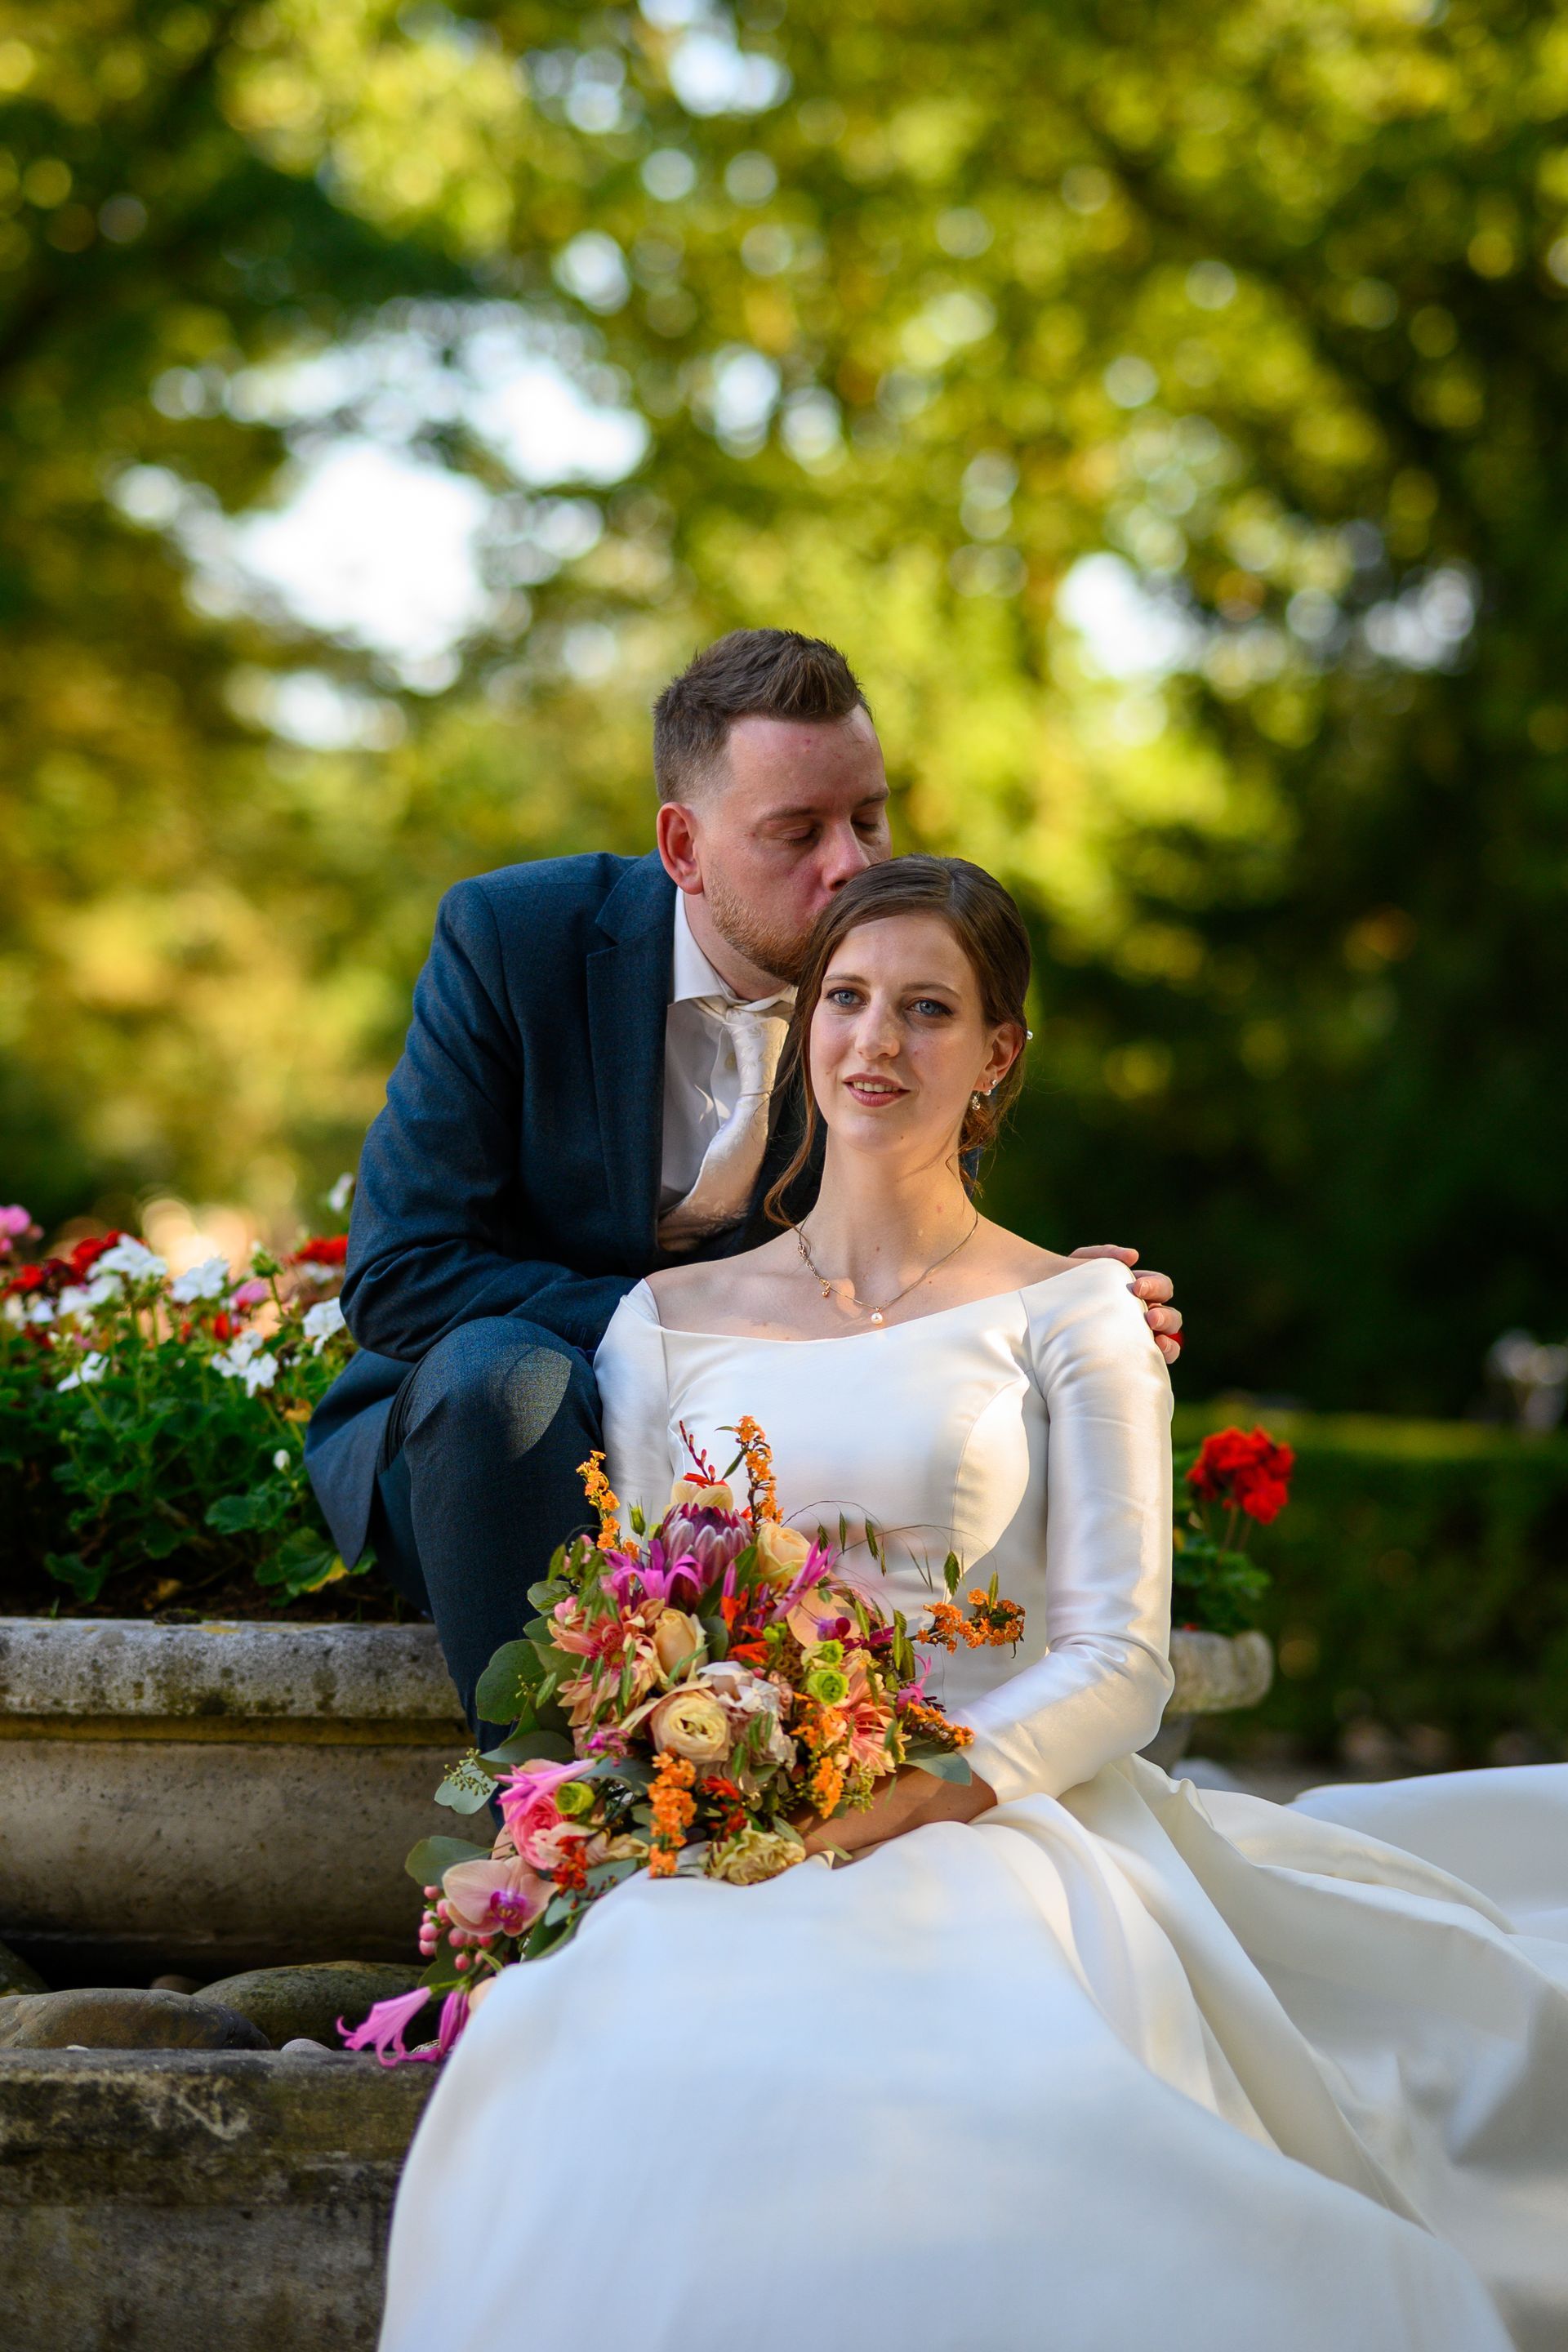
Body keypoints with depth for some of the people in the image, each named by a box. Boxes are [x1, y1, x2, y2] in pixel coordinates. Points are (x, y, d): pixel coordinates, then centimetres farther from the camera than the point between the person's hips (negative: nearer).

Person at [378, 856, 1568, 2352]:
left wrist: (918, 1794, -16)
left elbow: (1117, 1662, 1)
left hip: (1000, 1825, -2)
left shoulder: (1068, 1319, 8)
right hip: (733, 1846, 2)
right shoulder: (669, 1322, 17)